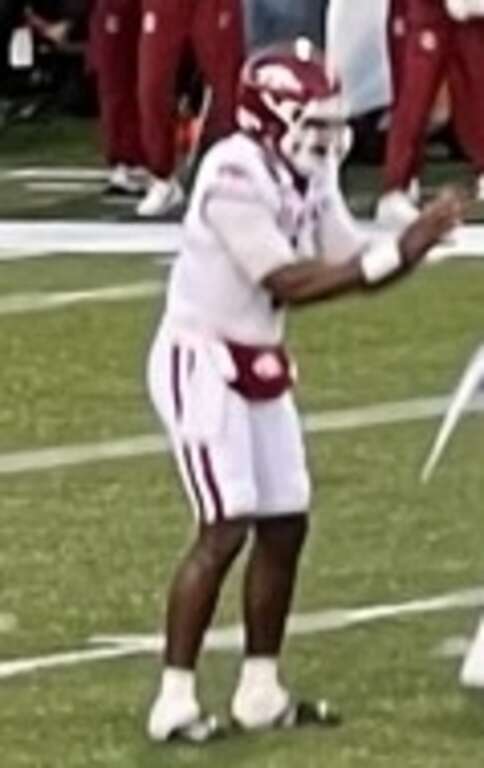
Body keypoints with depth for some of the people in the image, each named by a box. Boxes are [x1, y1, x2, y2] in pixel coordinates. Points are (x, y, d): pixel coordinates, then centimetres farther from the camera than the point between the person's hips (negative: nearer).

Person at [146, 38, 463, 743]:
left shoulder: (308, 177, 5)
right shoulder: (234, 177, -23)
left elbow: (355, 265, 6)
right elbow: (288, 284, -27)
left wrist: (420, 236, -11)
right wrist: (390, 256, -28)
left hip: (259, 365, 9)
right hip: (202, 362, -9)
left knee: (285, 524, 9)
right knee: (224, 532, -13)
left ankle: (260, 691, 19)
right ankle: (174, 700, -8)